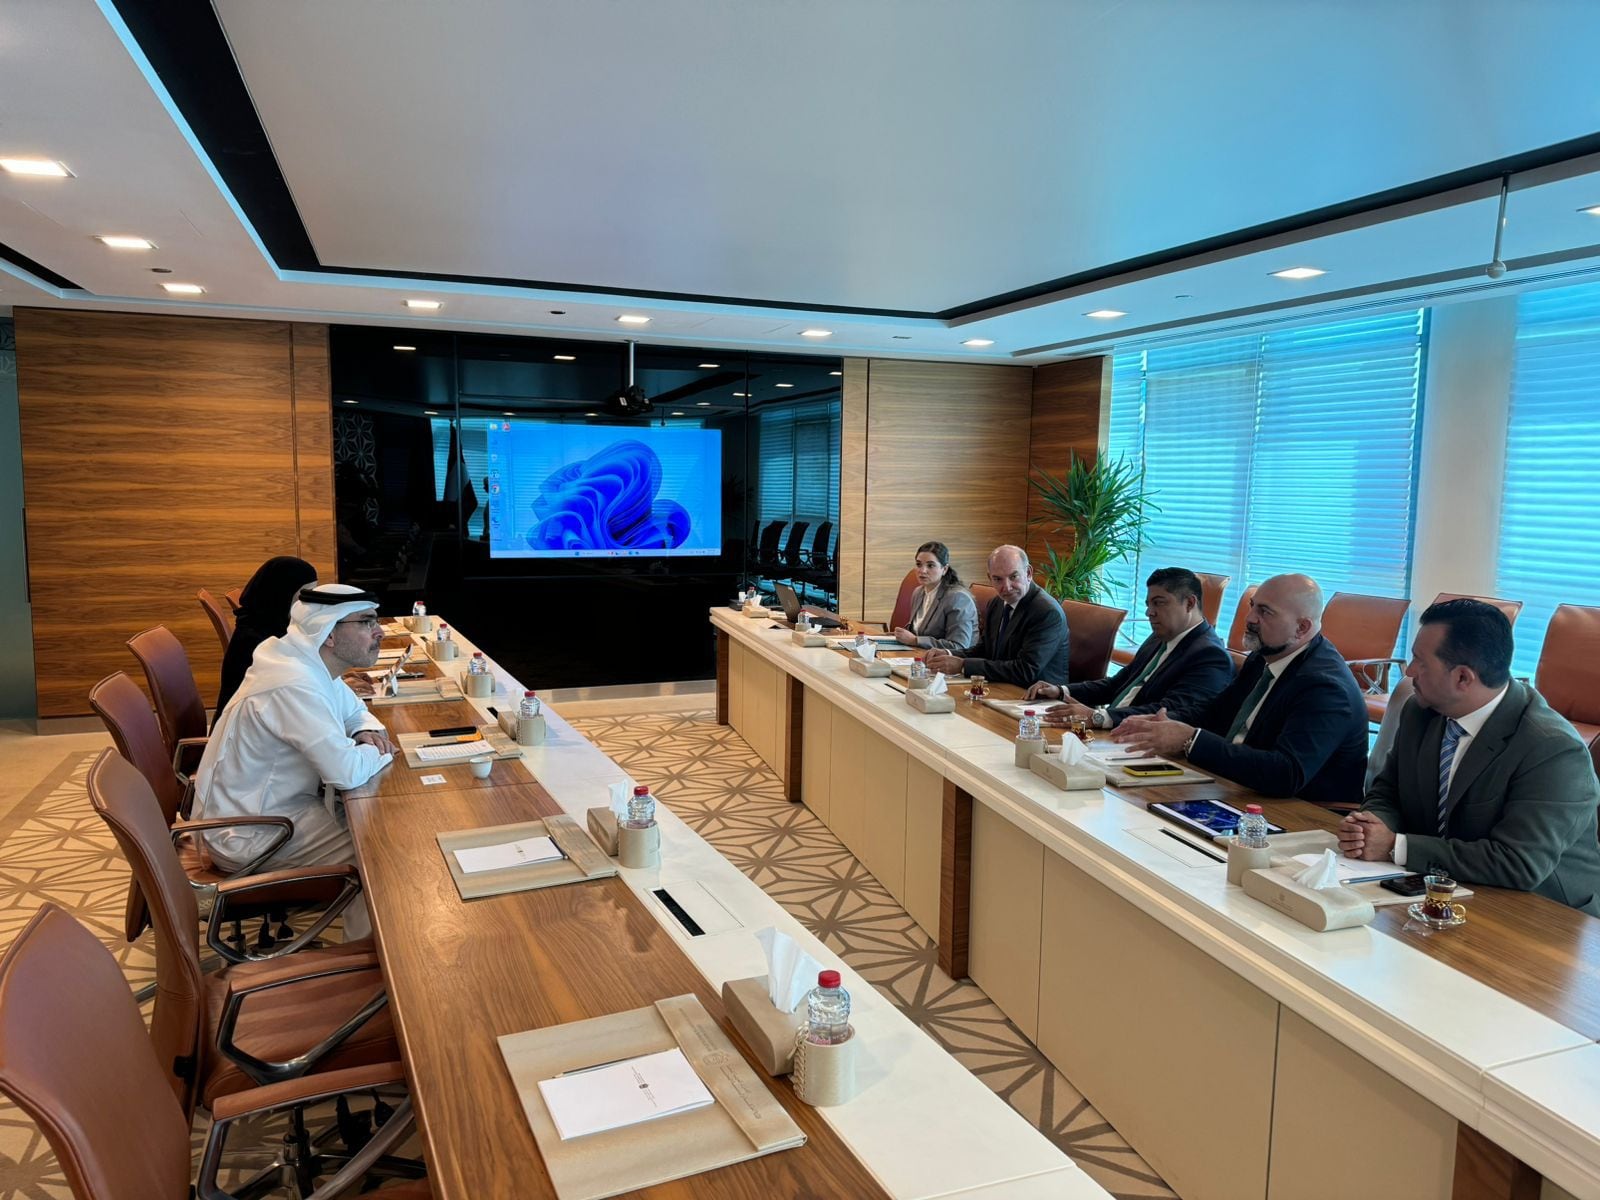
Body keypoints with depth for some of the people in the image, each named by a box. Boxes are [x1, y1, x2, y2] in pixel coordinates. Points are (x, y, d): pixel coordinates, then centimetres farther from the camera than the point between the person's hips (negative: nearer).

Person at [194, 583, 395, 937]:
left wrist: (369, 732, -5)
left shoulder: (312, 665, 0)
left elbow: (355, 711, 18)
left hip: (264, 805, 10)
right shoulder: (294, 685, -31)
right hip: (246, 836, -10)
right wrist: (381, 751, -14)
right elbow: (347, 772, -35)